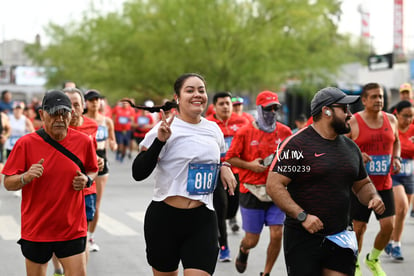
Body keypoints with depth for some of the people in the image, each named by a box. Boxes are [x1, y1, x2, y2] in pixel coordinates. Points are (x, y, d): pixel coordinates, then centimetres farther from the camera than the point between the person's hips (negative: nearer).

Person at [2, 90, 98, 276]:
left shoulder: (83, 142, -1)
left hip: (72, 228, 0)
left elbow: (93, 170, 16)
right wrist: (25, 178, -25)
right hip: (35, 230, 0)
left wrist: (86, 180, -6)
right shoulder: (26, 143, -7)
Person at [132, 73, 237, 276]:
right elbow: (138, 173, -13)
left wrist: (224, 167, 8)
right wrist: (159, 140, -24)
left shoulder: (214, 129, 8)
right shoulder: (166, 128, -7)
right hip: (164, 218, -3)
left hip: (202, 221, 3)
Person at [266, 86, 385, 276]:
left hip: (339, 238, 6)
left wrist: (373, 197, 2)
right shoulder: (297, 144, -9)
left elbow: (362, 184, 26)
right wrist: (302, 216, -21)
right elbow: (274, 185, -13)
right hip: (303, 237, -5)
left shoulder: (350, 147, 14)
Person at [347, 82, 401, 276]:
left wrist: (396, 158, 4)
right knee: (359, 227, 4)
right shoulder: (353, 123, -8)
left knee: (388, 225, -3)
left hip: (384, 185, 4)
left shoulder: (391, 120, 6)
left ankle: (373, 259, 23)